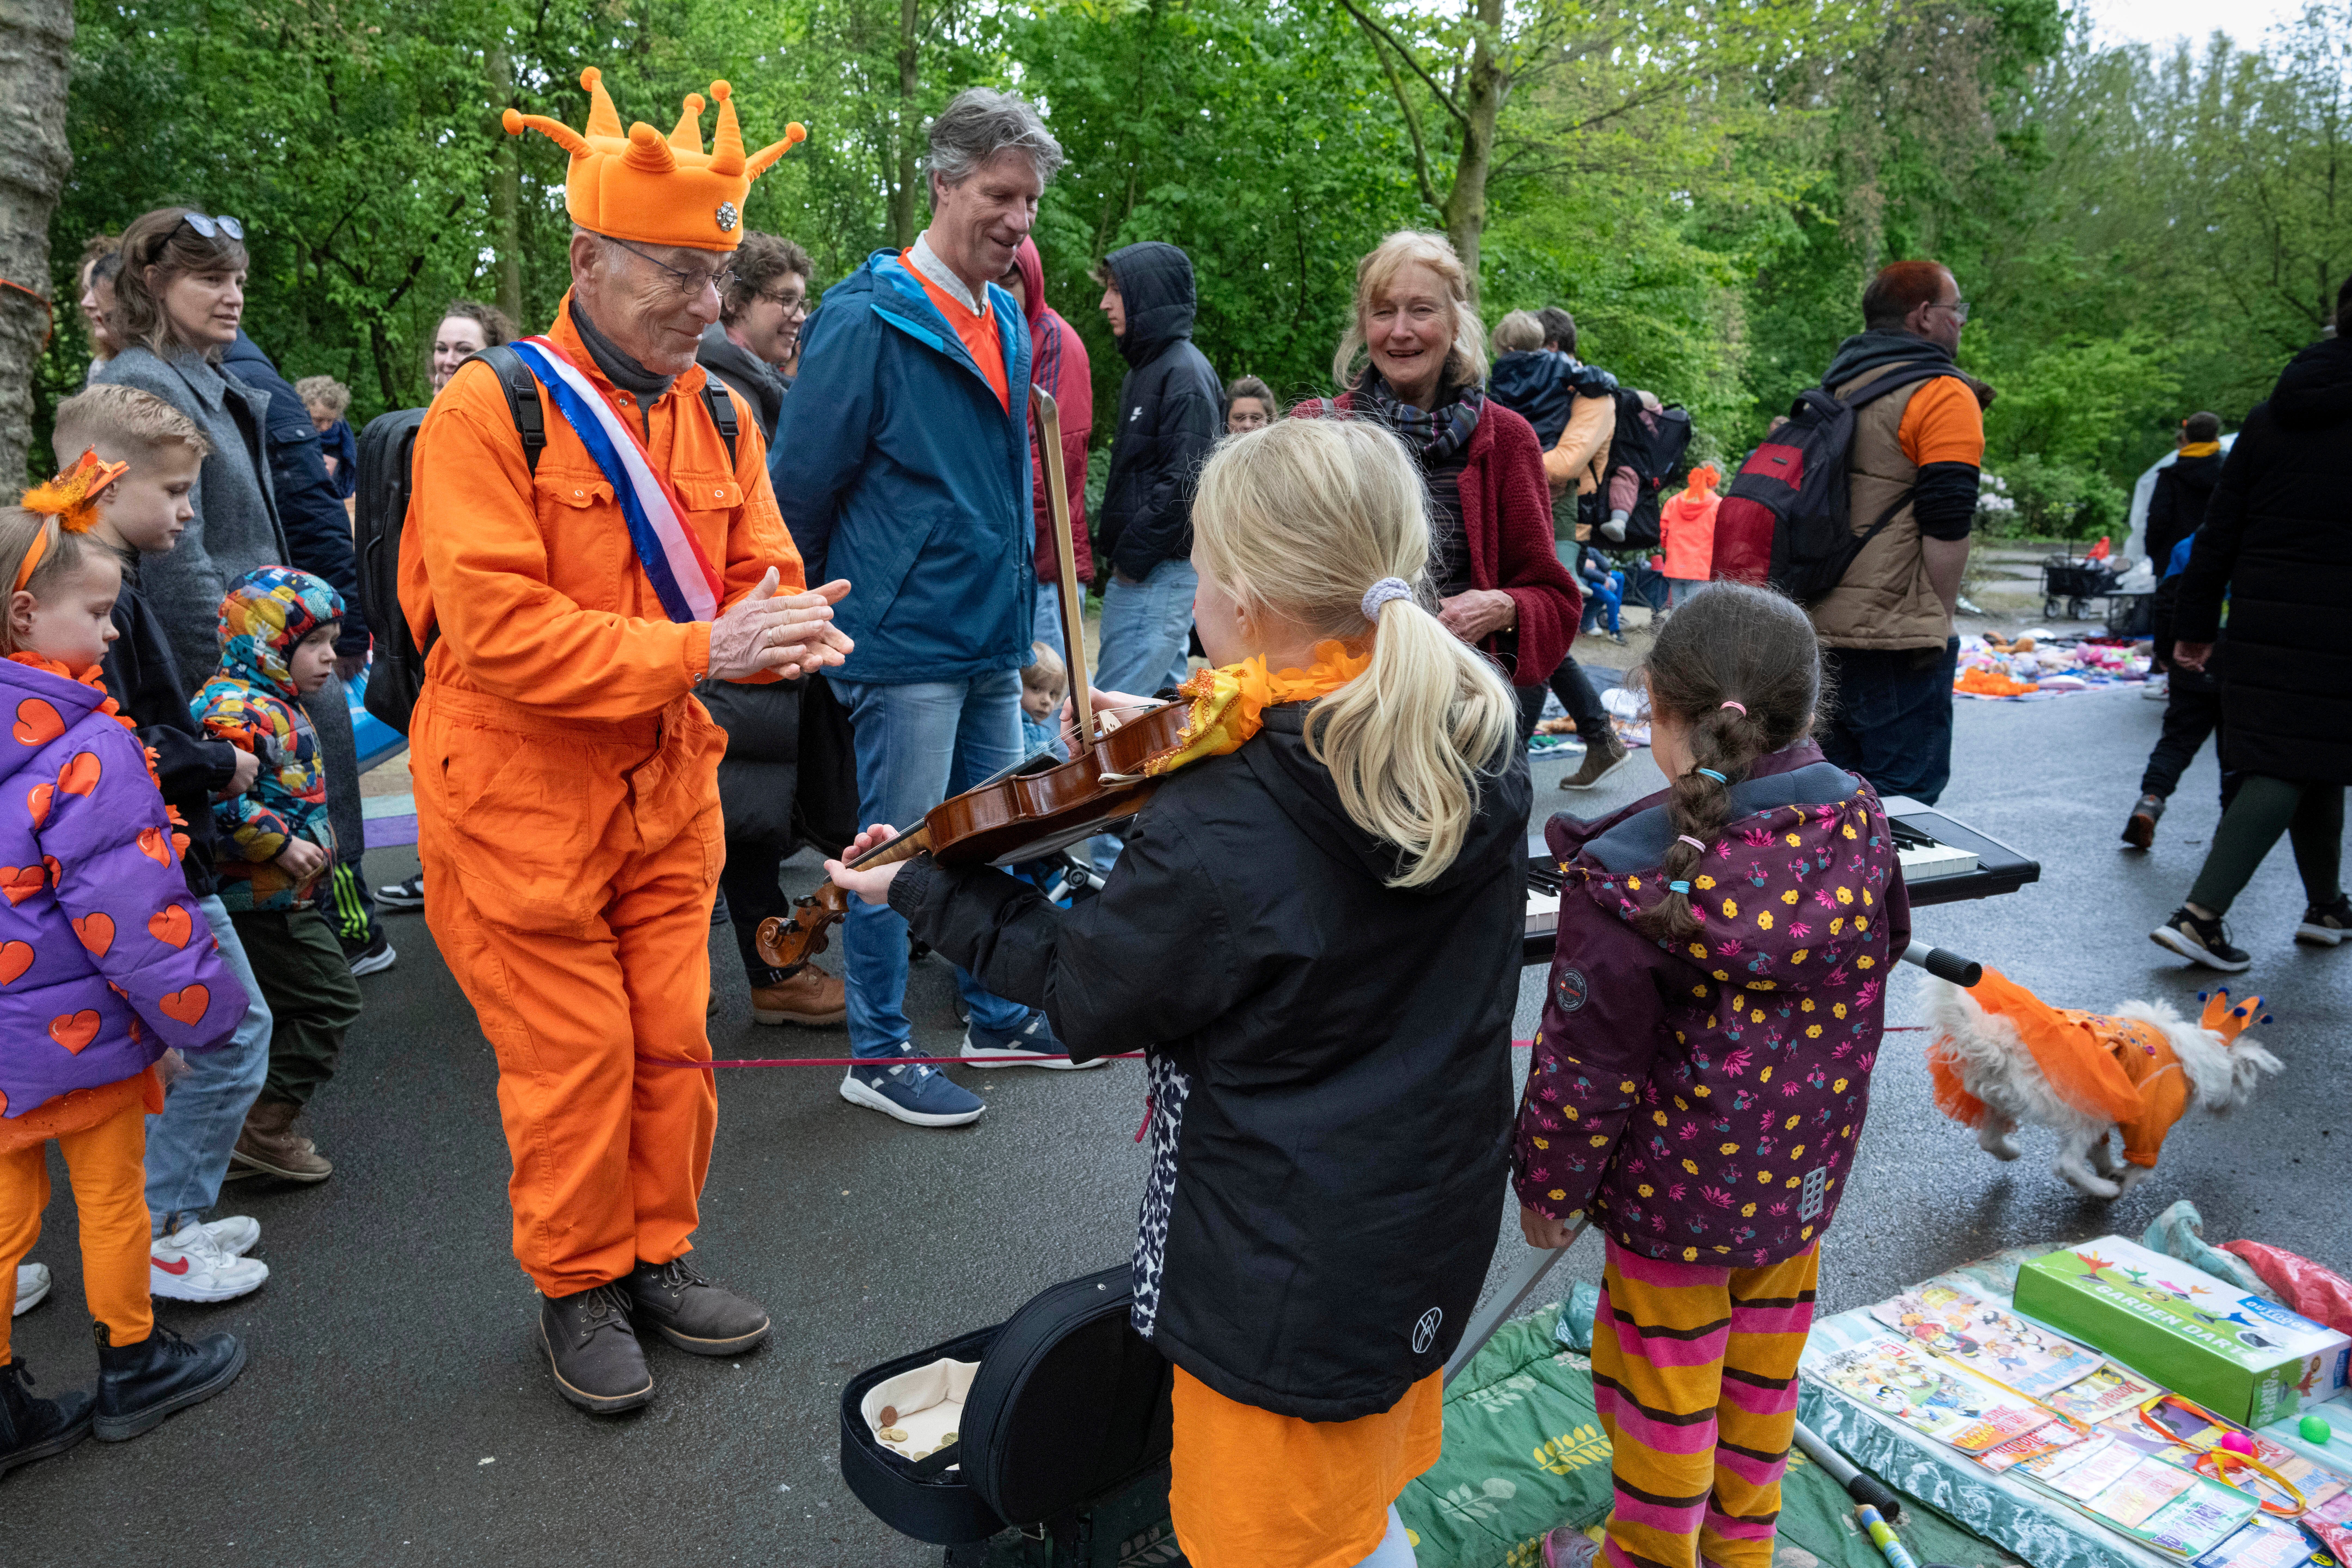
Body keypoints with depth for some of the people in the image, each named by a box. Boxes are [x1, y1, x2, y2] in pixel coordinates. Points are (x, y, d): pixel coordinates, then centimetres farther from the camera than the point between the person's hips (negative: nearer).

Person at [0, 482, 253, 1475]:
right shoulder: (88, 750, -23)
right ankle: (133, 1369, 29)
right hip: (80, 1031, -7)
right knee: (112, 1201, 11)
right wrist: (194, 1012, -12)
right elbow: (131, 909, -24)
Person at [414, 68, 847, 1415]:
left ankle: (658, 1258, 33)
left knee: (673, 1042, 13)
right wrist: (703, 649, -28)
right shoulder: (488, 410, -14)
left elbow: (762, 578, 5)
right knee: (573, 1061, 5)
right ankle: (578, 1289, 27)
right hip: (522, 800, -5)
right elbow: (496, 630, -22)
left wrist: (787, 633, -20)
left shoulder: (720, 417, 6)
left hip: (670, 792, 6)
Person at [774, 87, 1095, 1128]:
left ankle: (997, 1018, 32)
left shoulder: (1008, 322, 11)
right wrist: (827, 612, 0)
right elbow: (802, 487, -9)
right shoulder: (868, 321, -13)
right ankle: (878, 1055, 16)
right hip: (906, 642, -7)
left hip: (993, 640, 8)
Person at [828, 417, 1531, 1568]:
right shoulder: (1477, 737, -10)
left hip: (1291, 1272, -7)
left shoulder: (1214, 836, -32)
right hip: (1436, 1222, 7)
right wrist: (1195, 752, 5)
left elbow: (1085, 1000, -14)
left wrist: (926, 891, -2)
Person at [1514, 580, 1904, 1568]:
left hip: (1678, 1184, -6)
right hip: (1804, 1168, 6)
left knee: (1661, 1373, 15)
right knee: (1763, 1356, 25)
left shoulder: (1630, 877, -27)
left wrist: (1550, 1185, -5)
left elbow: (1587, 1062, -20)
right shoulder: (1858, 824, -10)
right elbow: (1884, 951, 9)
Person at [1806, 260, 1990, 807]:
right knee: (1903, 804, 0)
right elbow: (1946, 529, -15)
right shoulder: (1943, 396, -9)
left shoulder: (1837, 387, 16)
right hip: (1894, 635, -8)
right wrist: (1940, 619, -6)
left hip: (1819, 629, 8)